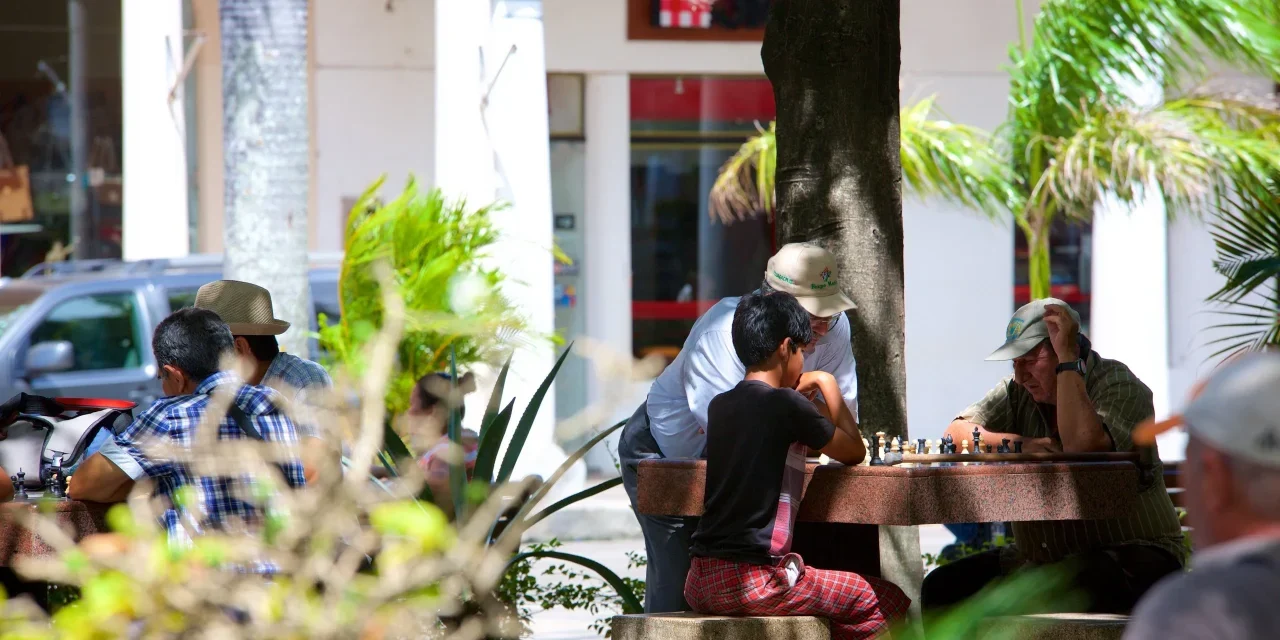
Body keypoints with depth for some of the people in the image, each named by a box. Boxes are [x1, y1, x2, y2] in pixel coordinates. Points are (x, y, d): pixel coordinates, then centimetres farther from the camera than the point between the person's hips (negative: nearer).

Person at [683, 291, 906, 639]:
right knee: (889, 602, 1)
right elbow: (854, 453, 5)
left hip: (700, 584, 8)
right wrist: (827, 385, 14)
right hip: (754, 581, -8)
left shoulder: (719, 406, 13)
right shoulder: (787, 405, -9)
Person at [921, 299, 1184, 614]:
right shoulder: (1019, 392, 10)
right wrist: (1019, 444, -19)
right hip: (1038, 559, 6)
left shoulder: (1119, 385, -9)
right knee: (942, 587, -10)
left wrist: (1067, 360, -22)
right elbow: (956, 433, -1)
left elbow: (1083, 445, -28)